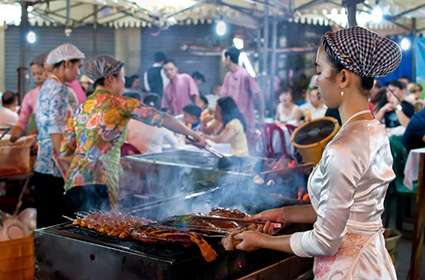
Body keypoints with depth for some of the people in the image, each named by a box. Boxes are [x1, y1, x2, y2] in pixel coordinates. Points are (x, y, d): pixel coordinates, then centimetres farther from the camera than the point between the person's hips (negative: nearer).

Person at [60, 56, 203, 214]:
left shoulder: (81, 109, 16)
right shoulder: (118, 103, -1)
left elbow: (64, 153, 16)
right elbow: (160, 118, 0)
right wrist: (190, 133, 9)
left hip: (73, 184, 7)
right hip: (100, 184, -7)